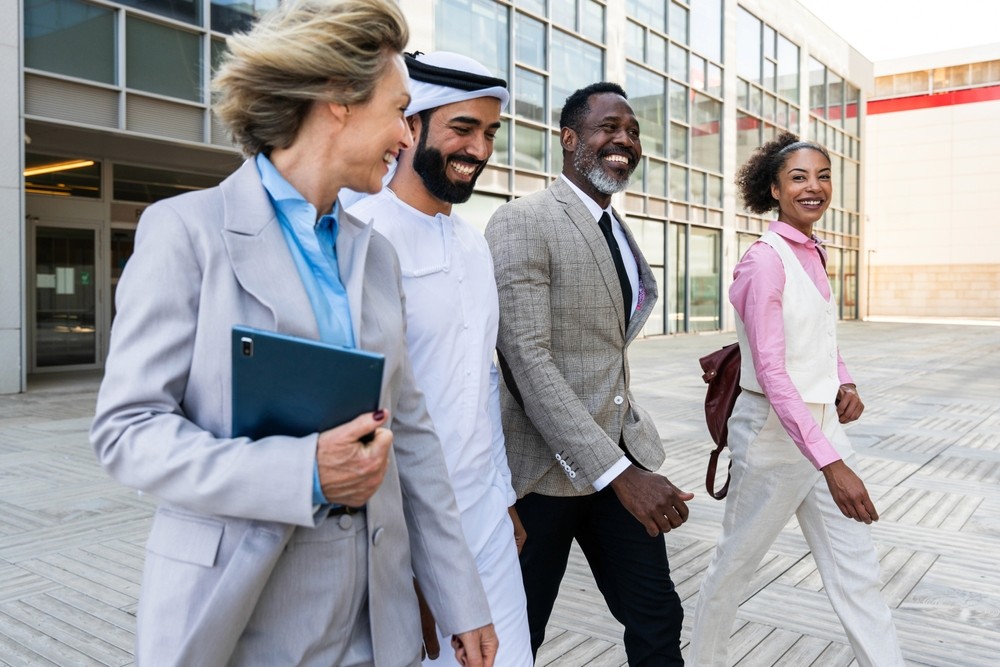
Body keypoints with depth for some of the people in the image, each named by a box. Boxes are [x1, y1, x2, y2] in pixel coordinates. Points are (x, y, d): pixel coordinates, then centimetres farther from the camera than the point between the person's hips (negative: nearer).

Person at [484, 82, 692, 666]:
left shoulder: (619, 229, 13)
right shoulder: (522, 222, -14)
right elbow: (527, 359, -22)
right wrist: (618, 471, -26)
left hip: (623, 455, 7)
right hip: (545, 465, -7)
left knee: (657, 620, 12)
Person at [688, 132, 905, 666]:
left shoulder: (814, 254, 9)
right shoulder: (765, 259, -16)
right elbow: (771, 372, -22)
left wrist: (845, 384, 0)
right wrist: (829, 463, -27)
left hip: (822, 424, 8)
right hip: (776, 431, -7)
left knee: (856, 568, 12)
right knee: (736, 561, 11)